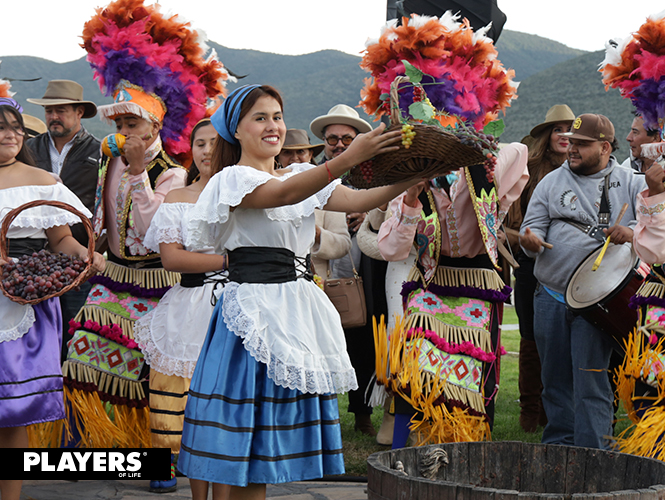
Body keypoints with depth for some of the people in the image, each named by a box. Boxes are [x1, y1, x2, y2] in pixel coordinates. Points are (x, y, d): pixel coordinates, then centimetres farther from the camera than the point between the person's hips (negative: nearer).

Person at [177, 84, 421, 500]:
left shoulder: (303, 175, 15)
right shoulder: (233, 180, -5)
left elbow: (358, 200, 0)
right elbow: (283, 194, -25)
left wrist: (412, 177, -17)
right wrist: (348, 158, -37)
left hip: (300, 311, 7)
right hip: (254, 314, -7)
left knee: (269, 444, 10)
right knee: (246, 447, -4)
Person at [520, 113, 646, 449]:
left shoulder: (631, 184, 5)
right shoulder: (552, 182, 12)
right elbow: (532, 228, 9)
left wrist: (633, 232, -20)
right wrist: (531, 242, -15)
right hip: (550, 297, 4)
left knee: (590, 382, -10)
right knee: (555, 380, 10)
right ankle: (557, 448, 23)